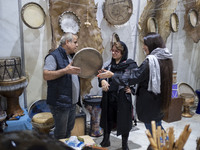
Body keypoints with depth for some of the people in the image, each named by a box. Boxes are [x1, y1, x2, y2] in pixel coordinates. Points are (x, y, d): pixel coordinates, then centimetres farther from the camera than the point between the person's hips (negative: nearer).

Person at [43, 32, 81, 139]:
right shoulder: (54, 56, -12)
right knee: (60, 134, 2)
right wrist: (65, 70, -29)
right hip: (60, 103, -8)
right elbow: (46, 75, -22)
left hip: (72, 102, 9)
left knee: (68, 131, 21)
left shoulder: (71, 56, 16)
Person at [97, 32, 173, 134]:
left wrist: (112, 75, -12)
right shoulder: (167, 59, 3)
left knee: (152, 132, 8)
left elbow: (133, 79, -20)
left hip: (149, 104, -8)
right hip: (160, 103, 8)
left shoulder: (150, 62, -22)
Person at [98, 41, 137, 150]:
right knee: (107, 119, 16)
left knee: (124, 121, 8)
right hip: (109, 98, 4)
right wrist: (102, 81, -15)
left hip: (123, 98, -4)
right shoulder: (110, 64, 10)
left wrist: (131, 88, -15)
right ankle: (106, 140, 38)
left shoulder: (130, 64, -5)